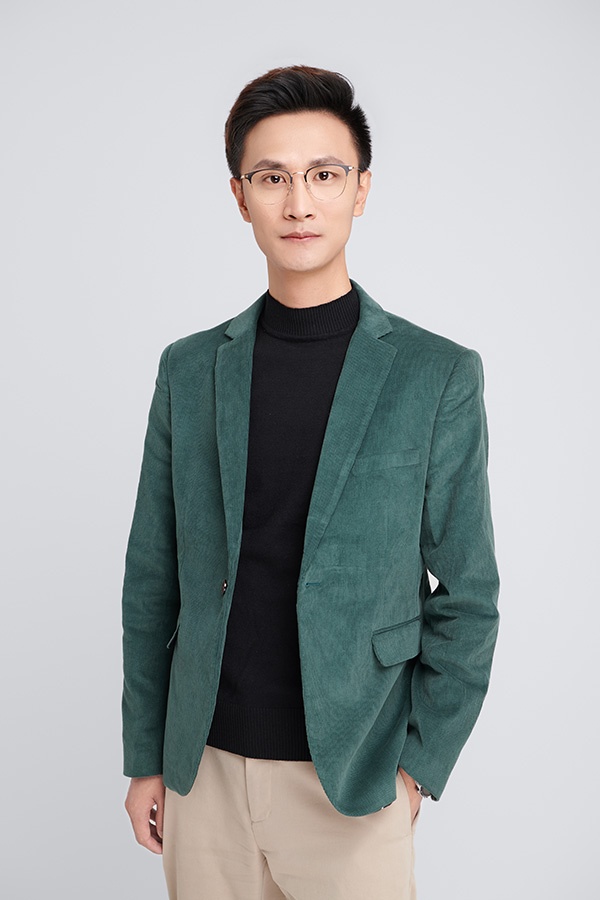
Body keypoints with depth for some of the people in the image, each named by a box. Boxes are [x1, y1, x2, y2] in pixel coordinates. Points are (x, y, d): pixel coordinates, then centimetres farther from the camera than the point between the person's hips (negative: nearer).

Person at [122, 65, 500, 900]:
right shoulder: (189, 368, 2)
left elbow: (467, 598, -2)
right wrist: (144, 756, 6)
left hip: (352, 783, -2)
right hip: (202, 770, 2)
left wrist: (421, 764, -5)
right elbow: (152, 579, 5)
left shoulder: (438, 375, -6)